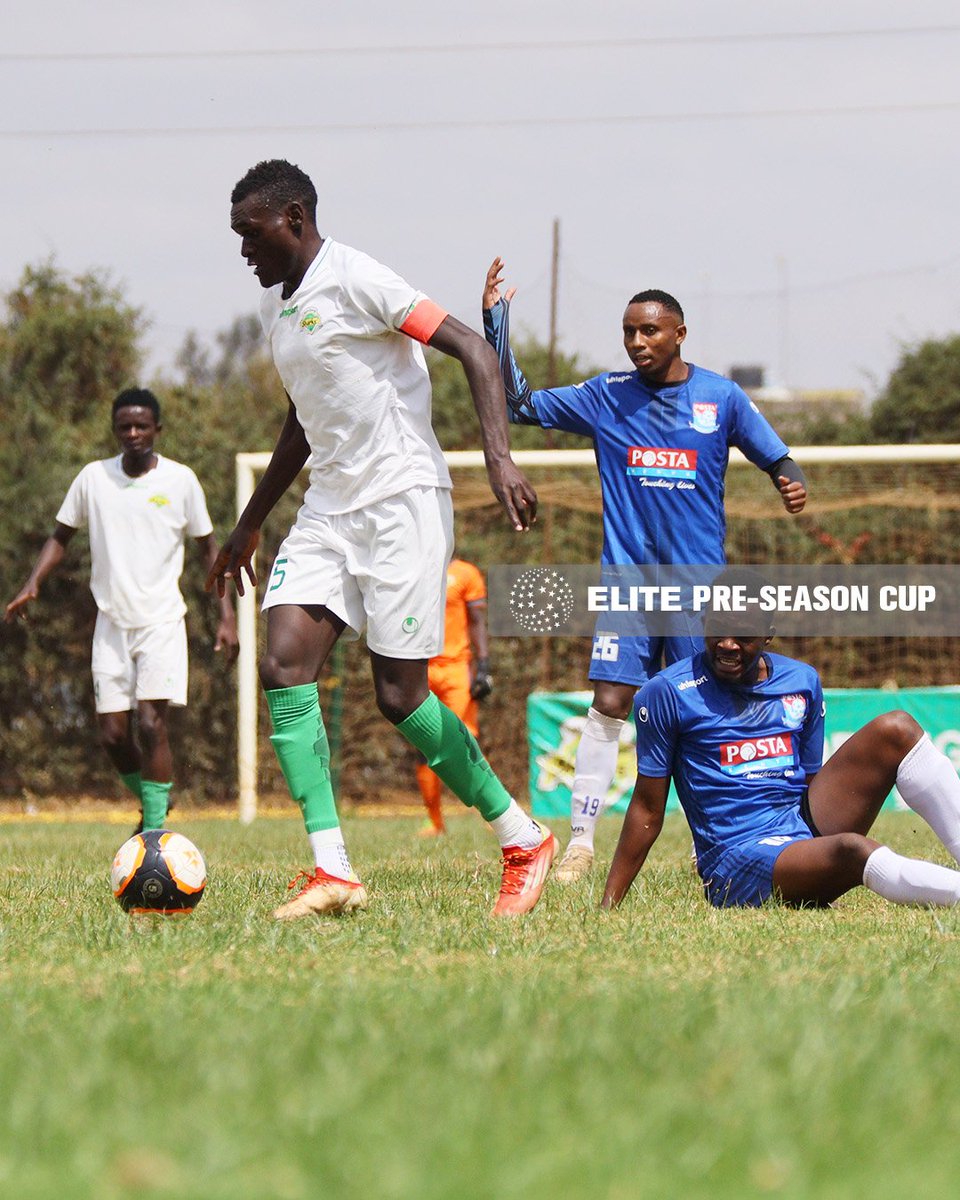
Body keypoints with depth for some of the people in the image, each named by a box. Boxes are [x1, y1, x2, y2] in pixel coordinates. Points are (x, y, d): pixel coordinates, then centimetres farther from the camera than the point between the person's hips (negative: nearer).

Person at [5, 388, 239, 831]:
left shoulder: (180, 480, -2)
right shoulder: (93, 478, 3)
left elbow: (208, 548, 6)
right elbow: (61, 536, 14)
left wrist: (227, 615, 0)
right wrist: (32, 585, -3)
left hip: (161, 620, -3)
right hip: (111, 624, 3)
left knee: (150, 722, -17)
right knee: (112, 733, -1)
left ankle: (155, 831, -13)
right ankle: (153, 802, 26)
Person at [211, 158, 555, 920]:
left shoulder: (355, 281, -11)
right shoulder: (275, 306, 16)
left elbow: (474, 351, -15)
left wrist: (499, 458, -26)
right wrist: (250, 525, 33)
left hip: (402, 500, -8)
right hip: (329, 510, 8)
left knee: (400, 694, -8)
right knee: (284, 665, -11)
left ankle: (524, 841, 10)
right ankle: (332, 871, -15)